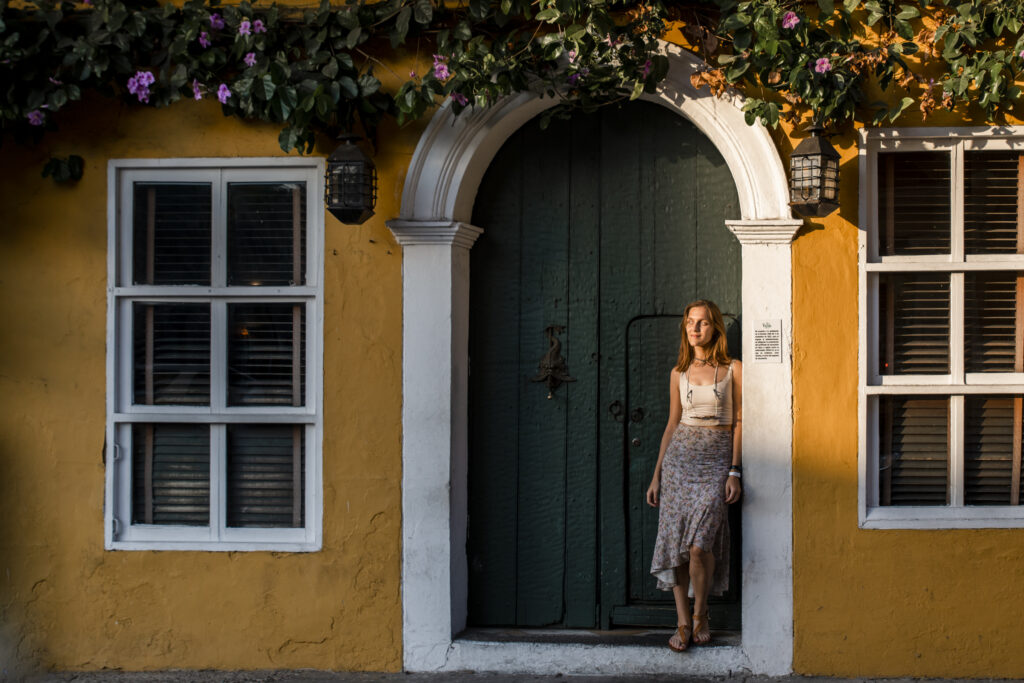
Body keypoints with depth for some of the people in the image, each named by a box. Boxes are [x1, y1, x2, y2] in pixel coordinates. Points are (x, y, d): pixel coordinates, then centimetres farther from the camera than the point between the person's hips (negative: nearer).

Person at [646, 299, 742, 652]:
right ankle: (682, 622, 3)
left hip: (716, 457, -3)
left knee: (700, 543, -17)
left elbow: (739, 422, 0)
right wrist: (656, 475, 11)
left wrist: (734, 472, -8)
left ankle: (700, 614, 3)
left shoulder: (733, 370, 1)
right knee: (676, 539, -4)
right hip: (680, 455, 3)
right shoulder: (679, 373, 11)